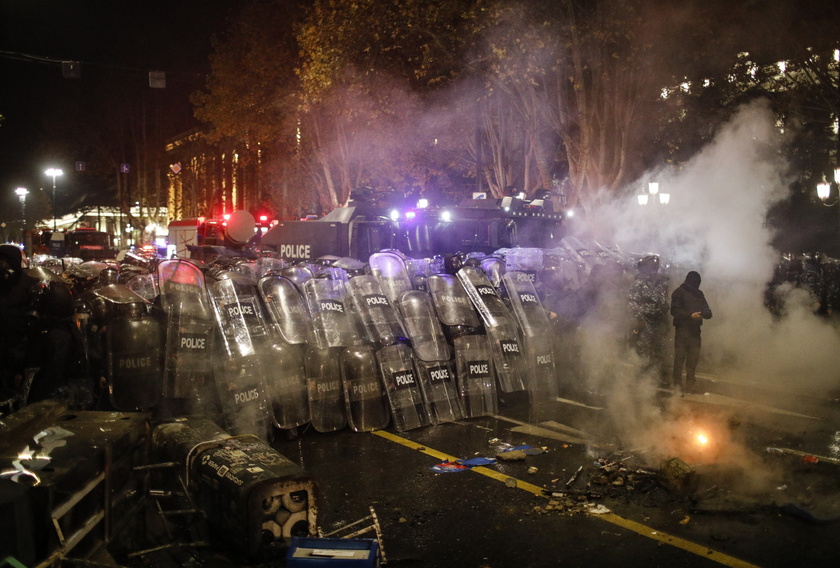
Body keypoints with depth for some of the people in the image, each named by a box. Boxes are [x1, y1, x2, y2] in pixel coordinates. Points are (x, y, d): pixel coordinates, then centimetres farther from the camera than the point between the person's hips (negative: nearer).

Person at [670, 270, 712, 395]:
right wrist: (690, 315, -21)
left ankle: (690, 384, 13)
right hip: (682, 329, -5)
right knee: (680, 357, -6)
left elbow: (708, 312, 14)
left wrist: (703, 313, -11)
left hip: (695, 330, 5)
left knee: (693, 358, 6)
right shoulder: (679, 292, -1)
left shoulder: (699, 294, 16)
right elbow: (674, 310, -9)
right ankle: (677, 383, 0)